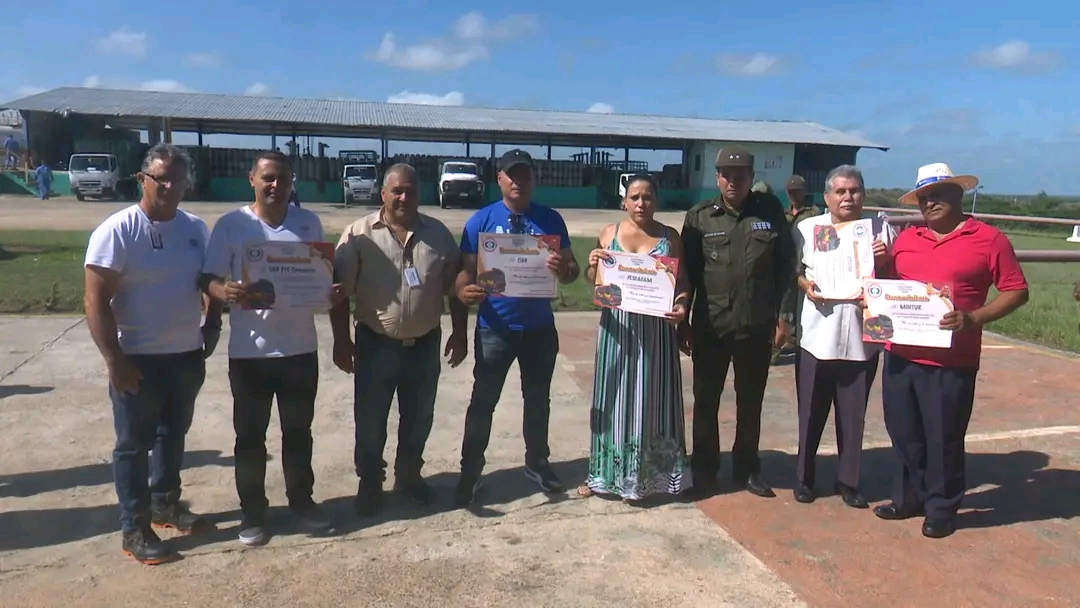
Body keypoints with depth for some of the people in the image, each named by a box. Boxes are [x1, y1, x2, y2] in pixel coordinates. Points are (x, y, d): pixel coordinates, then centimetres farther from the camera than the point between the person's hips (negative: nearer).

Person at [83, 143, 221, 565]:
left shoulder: (196, 229, 3)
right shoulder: (117, 231, -14)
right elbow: (96, 301, -16)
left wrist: (213, 326, 6)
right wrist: (114, 360, -19)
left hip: (187, 356, 6)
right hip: (139, 359, -6)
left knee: (173, 436, 20)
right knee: (134, 445, 7)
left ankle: (166, 505, 38)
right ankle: (135, 529, 18)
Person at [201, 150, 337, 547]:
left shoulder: (309, 223, 5)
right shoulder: (231, 224, -5)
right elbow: (210, 279, -5)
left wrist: (331, 293, -10)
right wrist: (226, 292, -28)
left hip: (300, 348, 3)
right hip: (249, 351, -2)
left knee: (298, 431, 16)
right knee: (250, 436, 9)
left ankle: (302, 500, 32)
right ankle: (252, 512, 24)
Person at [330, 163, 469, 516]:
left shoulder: (438, 234, 2)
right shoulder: (360, 234, -7)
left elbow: (455, 287, 8)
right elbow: (340, 290, -6)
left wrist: (460, 334, 6)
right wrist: (341, 341, -10)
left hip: (425, 345, 3)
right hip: (376, 345, -2)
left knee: (418, 419, 15)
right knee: (370, 422, 8)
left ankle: (409, 475, 35)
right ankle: (369, 483, 27)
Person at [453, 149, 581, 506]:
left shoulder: (551, 220, 0)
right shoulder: (481, 221, -4)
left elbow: (572, 270, 0)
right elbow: (466, 269, -6)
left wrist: (563, 269, -24)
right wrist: (463, 291, -29)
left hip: (540, 328, 2)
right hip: (494, 329, -2)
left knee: (538, 399, 16)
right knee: (483, 401, 6)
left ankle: (537, 463, 35)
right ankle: (470, 472, 19)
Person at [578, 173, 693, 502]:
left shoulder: (670, 237, 2)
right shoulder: (609, 233, 3)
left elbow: (683, 281, 3)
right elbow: (593, 280, 8)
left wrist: (682, 304, -17)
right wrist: (592, 265, -15)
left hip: (656, 328, 0)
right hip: (617, 326, 1)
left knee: (650, 398, 5)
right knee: (615, 397, 8)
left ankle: (643, 476, 20)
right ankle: (608, 472, 21)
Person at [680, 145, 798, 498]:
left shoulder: (771, 212, 0)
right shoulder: (699, 217, -1)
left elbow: (786, 266, 3)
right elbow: (686, 272, 1)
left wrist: (782, 317, 0)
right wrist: (683, 322, -1)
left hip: (757, 326, 1)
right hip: (711, 326, 0)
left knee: (751, 402, 13)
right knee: (706, 401, 9)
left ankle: (747, 470, 29)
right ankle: (704, 470, 24)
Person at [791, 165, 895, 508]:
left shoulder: (882, 231, 5)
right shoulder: (807, 228, 3)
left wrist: (884, 261, -11)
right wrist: (805, 285, -13)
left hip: (863, 339, 1)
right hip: (817, 338, -1)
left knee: (853, 415, 10)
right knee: (811, 413, 9)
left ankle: (848, 481, 26)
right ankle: (804, 478, 25)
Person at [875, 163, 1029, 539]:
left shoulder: (988, 239, -3)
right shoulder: (905, 239, 12)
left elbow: (1016, 292, -3)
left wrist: (974, 318, -17)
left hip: (952, 362, -5)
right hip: (900, 355, 5)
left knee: (944, 438, 5)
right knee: (904, 433, 15)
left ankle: (941, 509, 22)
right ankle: (909, 498, 32)